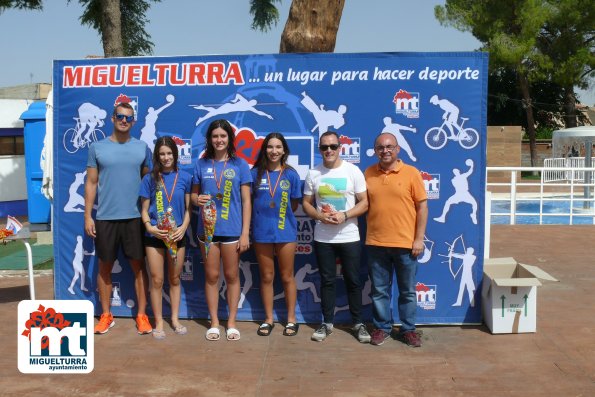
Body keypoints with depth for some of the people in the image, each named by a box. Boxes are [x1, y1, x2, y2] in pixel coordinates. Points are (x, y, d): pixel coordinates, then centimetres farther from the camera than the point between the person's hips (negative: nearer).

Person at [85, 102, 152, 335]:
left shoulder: (142, 148, 4)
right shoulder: (97, 148, 3)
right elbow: (91, 183, 4)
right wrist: (87, 216, -1)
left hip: (135, 217, 0)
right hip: (105, 218, 0)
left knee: (138, 266, 5)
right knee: (105, 267, 9)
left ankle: (141, 315, 14)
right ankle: (106, 315, 21)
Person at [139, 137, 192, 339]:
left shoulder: (185, 178, 1)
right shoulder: (150, 179, 0)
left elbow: (188, 208, 4)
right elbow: (144, 209, 2)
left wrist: (183, 227, -11)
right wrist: (149, 227, -15)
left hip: (177, 235, 1)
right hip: (155, 236, -1)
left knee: (175, 279, 12)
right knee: (157, 280, 3)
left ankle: (175, 319, 25)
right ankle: (158, 323, 15)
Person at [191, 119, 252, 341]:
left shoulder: (239, 164, 1)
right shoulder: (201, 164, 5)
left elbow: (246, 200, 0)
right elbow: (194, 194, 12)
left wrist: (245, 233, -6)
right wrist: (197, 200, -13)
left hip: (232, 229, -1)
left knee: (232, 276, 7)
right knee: (211, 276, 8)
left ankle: (231, 322, 19)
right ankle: (214, 323, 20)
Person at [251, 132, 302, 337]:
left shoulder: (291, 174, -1)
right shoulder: (256, 173, 0)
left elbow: (294, 204, 5)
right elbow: (249, 201, 5)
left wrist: (281, 214, -2)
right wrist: (262, 214, -4)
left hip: (285, 230, -1)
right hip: (261, 231, 1)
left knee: (287, 276, 8)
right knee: (266, 277, 10)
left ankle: (291, 319, 20)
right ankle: (268, 319, 22)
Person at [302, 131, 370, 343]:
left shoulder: (353, 171, -4)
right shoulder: (313, 174, 3)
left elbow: (364, 202, -4)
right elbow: (306, 203, 7)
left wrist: (344, 216, -18)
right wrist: (320, 216, -12)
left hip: (349, 237, -1)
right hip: (323, 238, 2)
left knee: (353, 281, 7)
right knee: (327, 281, 10)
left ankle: (358, 323, 20)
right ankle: (327, 322, 22)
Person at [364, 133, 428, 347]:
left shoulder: (411, 173, -3)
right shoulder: (368, 174, 5)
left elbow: (422, 207, -2)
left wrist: (419, 238, -6)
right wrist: (364, 236, 3)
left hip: (405, 243, -2)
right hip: (376, 243, 2)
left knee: (408, 291, 10)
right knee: (379, 290, 10)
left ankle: (408, 329, 24)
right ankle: (382, 327, 26)